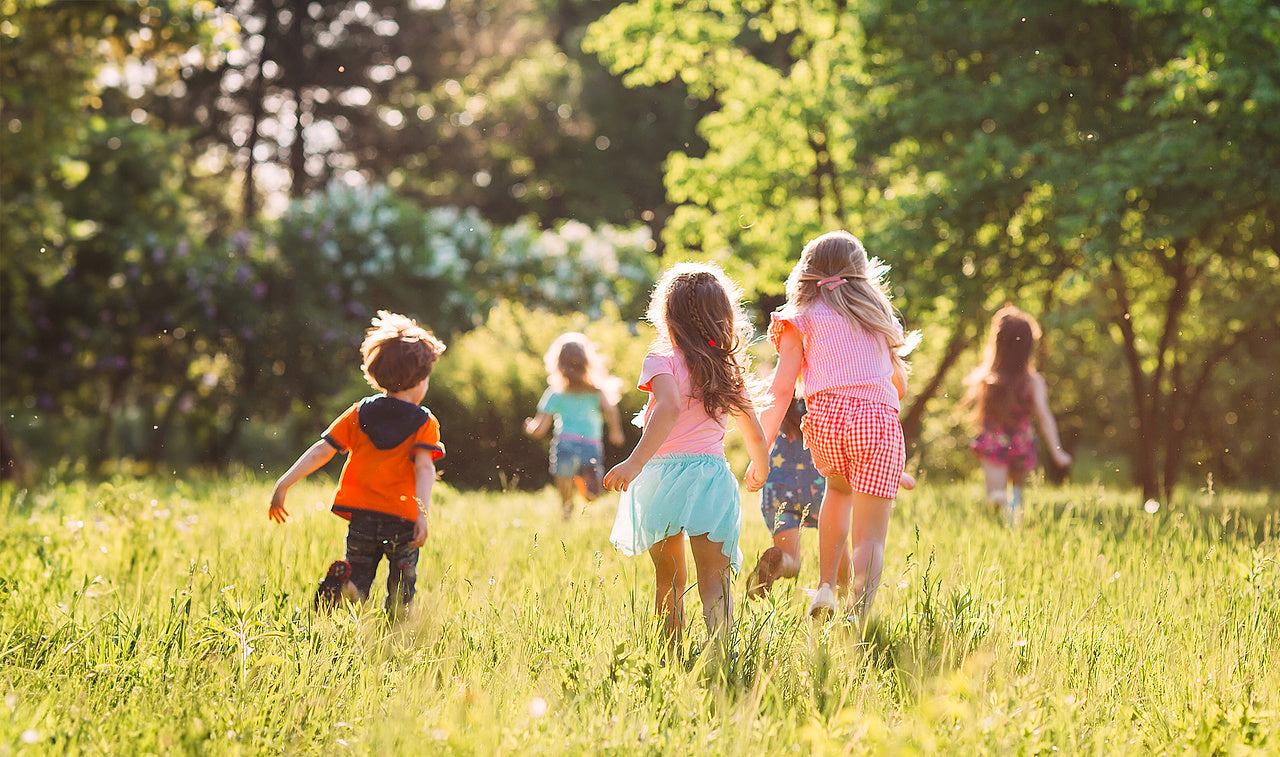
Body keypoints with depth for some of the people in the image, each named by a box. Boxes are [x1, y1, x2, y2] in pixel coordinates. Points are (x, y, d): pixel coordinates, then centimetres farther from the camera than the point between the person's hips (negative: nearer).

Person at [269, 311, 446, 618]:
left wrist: (284, 484, 5)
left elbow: (321, 451, 5)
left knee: (358, 582, 8)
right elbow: (424, 467, -13)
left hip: (362, 515, 2)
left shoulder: (359, 413, 11)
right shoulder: (425, 423, 2)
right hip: (402, 518, -2)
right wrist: (423, 513, -22)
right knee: (402, 592, 13)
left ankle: (343, 583, -25)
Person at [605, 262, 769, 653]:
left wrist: (635, 462, -31)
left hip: (664, 474, -2)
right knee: (714, 581, -4)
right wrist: (760, 469, 40)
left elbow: (670, 405, -24)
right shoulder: (731, 371, 11)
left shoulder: (662, 361, -3)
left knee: (669, 579, 15)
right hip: (714, 472, 2)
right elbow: (755, 435, 18)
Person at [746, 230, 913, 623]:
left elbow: (780, 391, 5)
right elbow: (900, 385, 31)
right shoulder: (879, 314, 24)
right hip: (881, 419, 0)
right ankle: (859, 614, -24)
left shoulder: (802, 319, 15)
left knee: (839, 489, 32)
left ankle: (826, 587, 20)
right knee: (869, 537, -1)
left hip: (827, 418, 0)